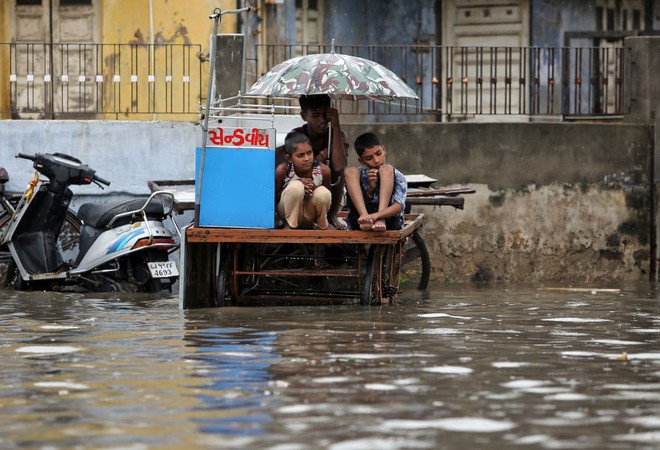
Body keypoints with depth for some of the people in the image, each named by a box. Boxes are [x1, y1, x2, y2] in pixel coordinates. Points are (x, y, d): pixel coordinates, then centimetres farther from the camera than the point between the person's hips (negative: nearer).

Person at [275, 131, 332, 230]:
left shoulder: (323, 170, -18)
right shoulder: (283, 170, -23)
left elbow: (327, 197, -2)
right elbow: (274, 197, -13)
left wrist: (315, 188, -26)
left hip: (309, 213, 2)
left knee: (323, 193, -31)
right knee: (296, 186, -33)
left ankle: (322, 226, -2)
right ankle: (289, 225, -13)